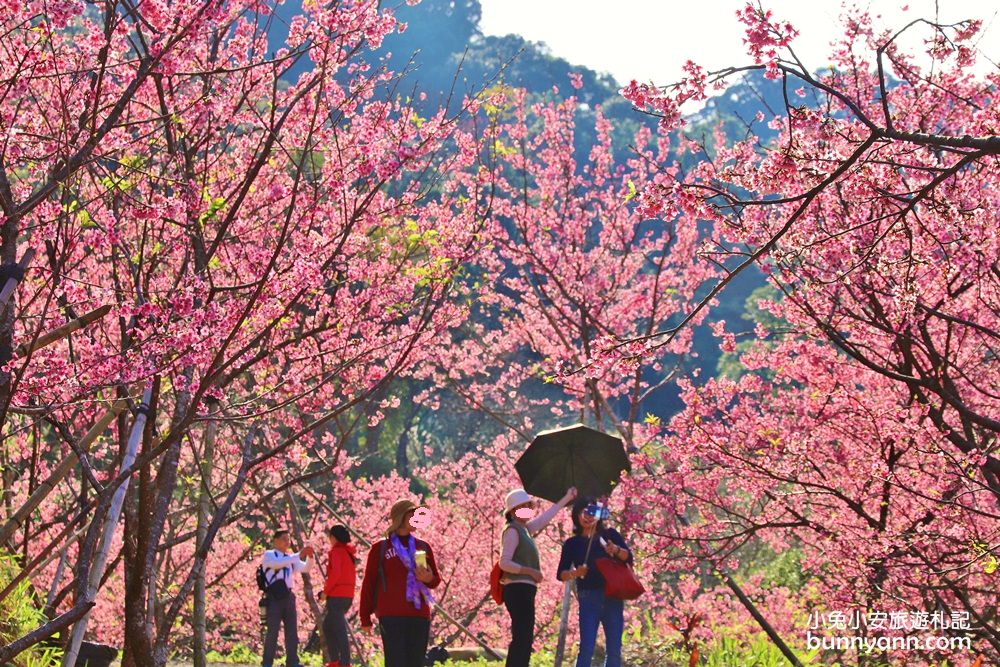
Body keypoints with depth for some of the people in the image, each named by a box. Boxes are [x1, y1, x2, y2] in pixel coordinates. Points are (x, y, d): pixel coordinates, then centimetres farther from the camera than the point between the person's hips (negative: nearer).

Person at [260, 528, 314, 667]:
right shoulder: (268, 555, 1)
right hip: (274, 598, -6)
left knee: (292, 630, 3)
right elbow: (278, 563, -21)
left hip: (288, 597, 6)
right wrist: (298, 555, -29)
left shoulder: (291, 558, 19)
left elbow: (305, 568, 5)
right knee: (272, 631, -4)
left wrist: (310, 556, -15)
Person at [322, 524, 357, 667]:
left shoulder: (336, 551, -9)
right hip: (348, 595, 9)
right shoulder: (349, 552, 16)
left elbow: (335, 573, -20)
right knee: (328, 626, 18)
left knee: (340, 630, -9)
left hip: (336, 595, -9)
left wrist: (326, 591, -11)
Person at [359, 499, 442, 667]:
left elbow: (436, 580, 19)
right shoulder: (380, 547, 4)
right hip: (391, 616, -4)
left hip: (420, 616, 4)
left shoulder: (423, 547, 15)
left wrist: (429, 579, -6)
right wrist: (365, 617, 3)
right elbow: (369, 583, 5)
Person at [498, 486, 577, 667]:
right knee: (521, 638, -15)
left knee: (525, 638, 12)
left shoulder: (524, 529, 18)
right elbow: (504, 563, -18)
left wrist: (566, 499, 37)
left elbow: (544, 517, 31)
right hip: (518, 589, -10)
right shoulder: (512, 530, -9)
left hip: (524, 591, 10)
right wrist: (530, 571, -19)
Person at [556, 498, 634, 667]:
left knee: (614, 649, 0)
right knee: (586, 648, -11)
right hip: (588, 599, -1)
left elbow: (629, 558, -1)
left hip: (613, 597, 1)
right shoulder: (572, 543, 9)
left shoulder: (610, 534, 9)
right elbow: (561, 574, 5)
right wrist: (575, 573, -16)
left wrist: (616, 550, -21)